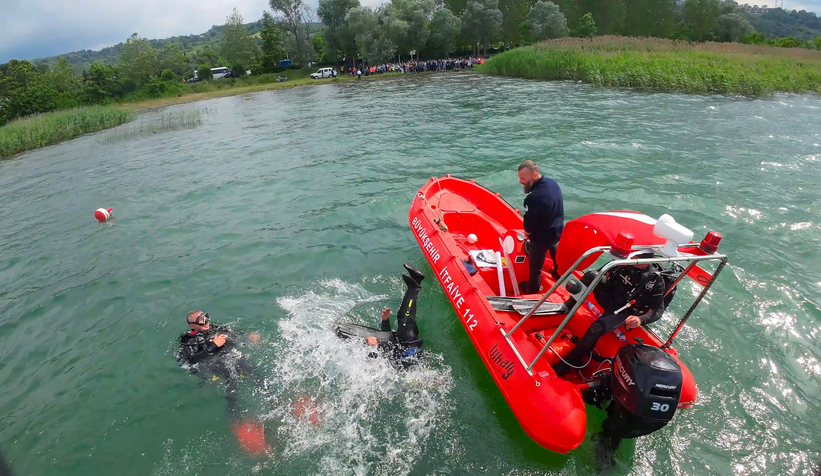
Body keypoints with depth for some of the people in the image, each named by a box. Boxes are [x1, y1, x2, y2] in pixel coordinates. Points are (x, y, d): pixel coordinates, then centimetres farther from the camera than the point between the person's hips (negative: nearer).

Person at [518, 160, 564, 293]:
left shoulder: (533, 198, -37)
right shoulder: (553, 182, -11)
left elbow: (528, 228, -26)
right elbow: (557, 210, 4)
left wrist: (527, 233, -4)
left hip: (541, 238, -8)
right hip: (557, 231, 8)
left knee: (535, 267, 15)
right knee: (556, 256, 35)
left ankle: (532, 291, 35)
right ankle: (559, 274, 61)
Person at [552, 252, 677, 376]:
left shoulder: (656, 281, -20)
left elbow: (658, 309, -17)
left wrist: (641, 319, -37)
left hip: (623, 312, -5)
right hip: (609, 298, 5)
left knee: (598, 327, -33)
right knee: (591, 275, -22)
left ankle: (569, 362, -19)